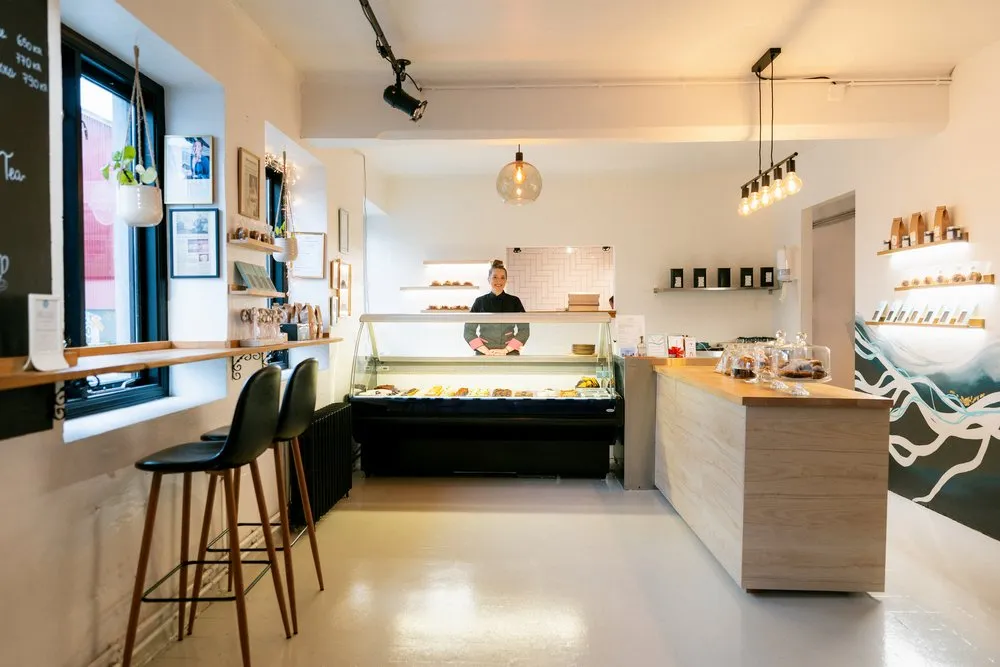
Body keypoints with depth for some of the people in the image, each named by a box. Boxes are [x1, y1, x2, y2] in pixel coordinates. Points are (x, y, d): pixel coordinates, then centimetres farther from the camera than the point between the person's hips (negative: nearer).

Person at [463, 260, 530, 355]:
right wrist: (486, 351, -8)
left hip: (510, 354, 0)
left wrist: (505, 350, -7)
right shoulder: (480, 302, 6)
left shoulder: (514, 301, 5)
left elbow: (524, 330, 3)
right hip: (484, 355, 0)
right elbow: (469, 331, 3)